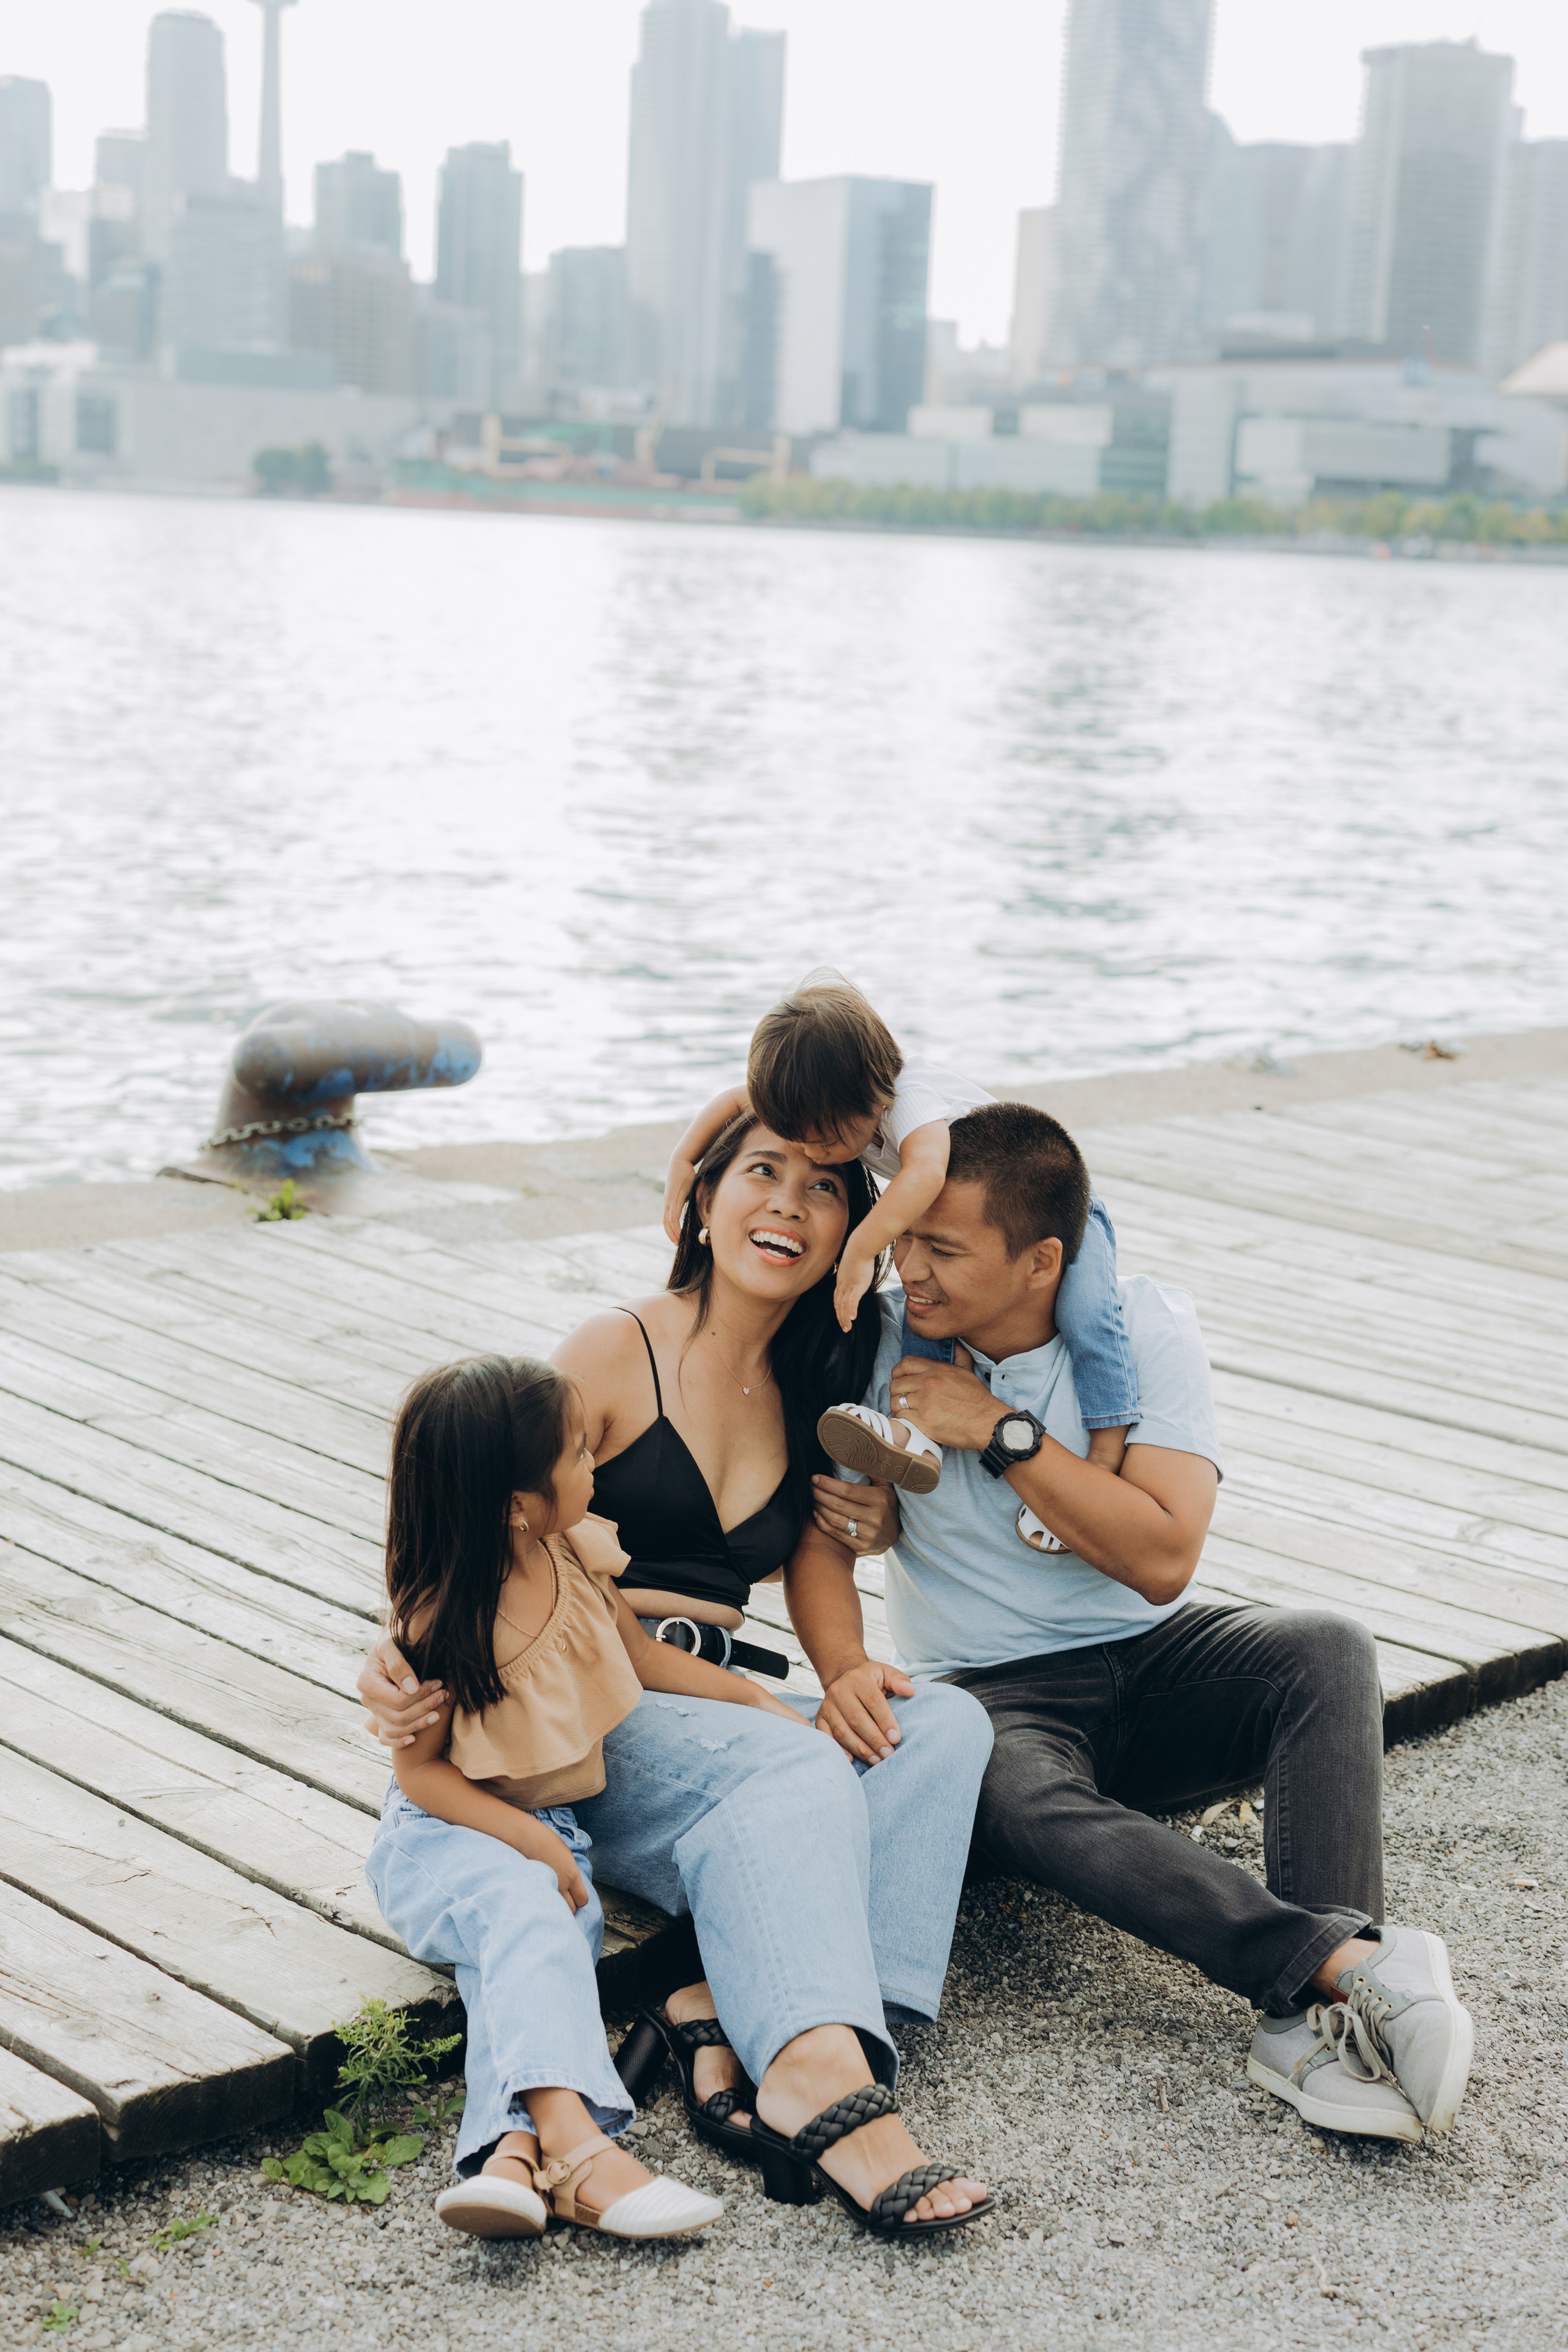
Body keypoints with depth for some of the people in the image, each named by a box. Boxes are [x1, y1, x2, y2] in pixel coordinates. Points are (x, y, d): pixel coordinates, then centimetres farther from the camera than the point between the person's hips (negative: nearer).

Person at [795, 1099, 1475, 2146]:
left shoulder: (1147, 1325, -10)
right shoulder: (883, 1340, -8)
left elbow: (1162, 1557, -18)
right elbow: (818, 1536, -6)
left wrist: (999, 1430, -21)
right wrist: (847, 1669, -26)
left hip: (1151, 1665, 1)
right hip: (993, 1695, -1)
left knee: (1328, 1653, -28)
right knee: (1021, 1800, -36)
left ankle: (1316, 2016, -39)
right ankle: (1355, 1960, -44)